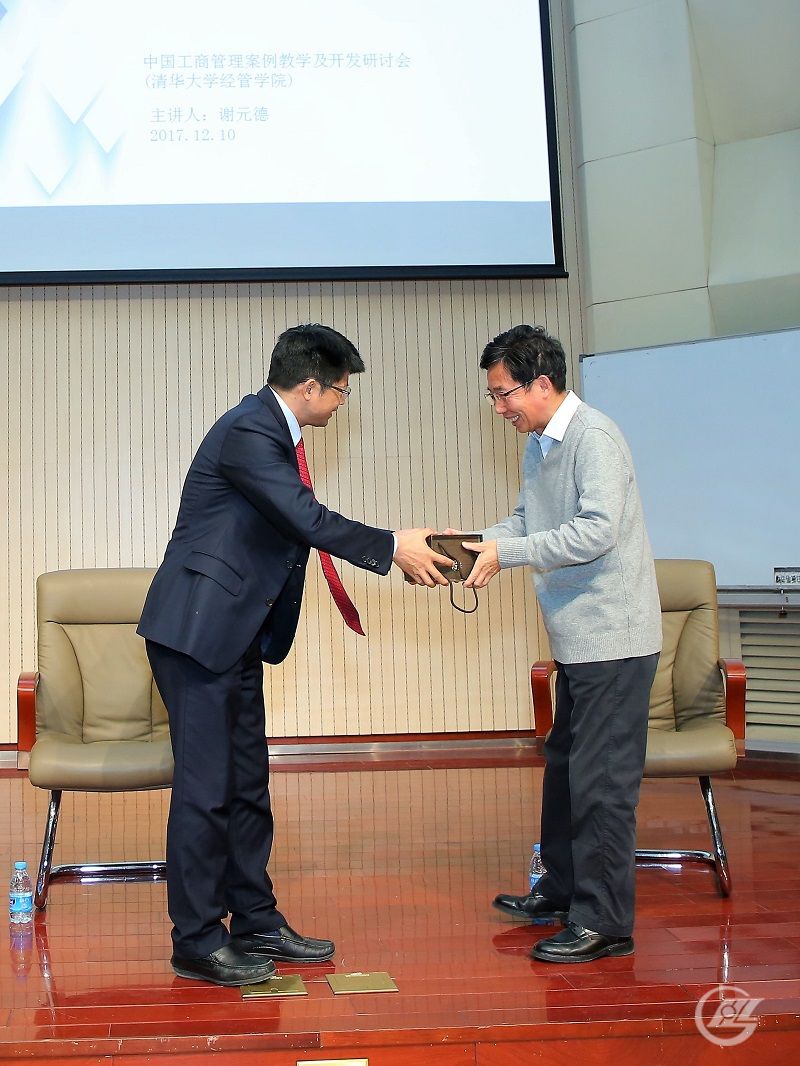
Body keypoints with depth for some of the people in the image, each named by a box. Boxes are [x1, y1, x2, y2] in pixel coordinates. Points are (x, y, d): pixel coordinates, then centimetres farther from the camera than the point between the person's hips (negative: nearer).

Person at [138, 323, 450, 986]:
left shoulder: (273, 431, 13)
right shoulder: (248, 432, -19)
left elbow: (302, 525, 16)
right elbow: (311, 521, -24)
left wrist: (397, 548, 10)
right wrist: (393, 548, -17)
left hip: (235, 634, 10)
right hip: (197, 629, -10)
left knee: (247, 783, 14)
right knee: (205, 787, -4)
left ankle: (255, 922, 24)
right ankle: (197, 943, 7)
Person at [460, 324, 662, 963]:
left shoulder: (593, 438, -17)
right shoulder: (539, 444, 13)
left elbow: (597, 530, -26)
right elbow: (529, 519, 16)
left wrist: (506, 554, -24)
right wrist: (479, 544, -2)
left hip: (613, 638, -10)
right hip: (578, 639, 10)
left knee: (602, 781, -5)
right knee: (564, 767, 19)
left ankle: (605, 922, 3)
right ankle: (563, 888, 34)